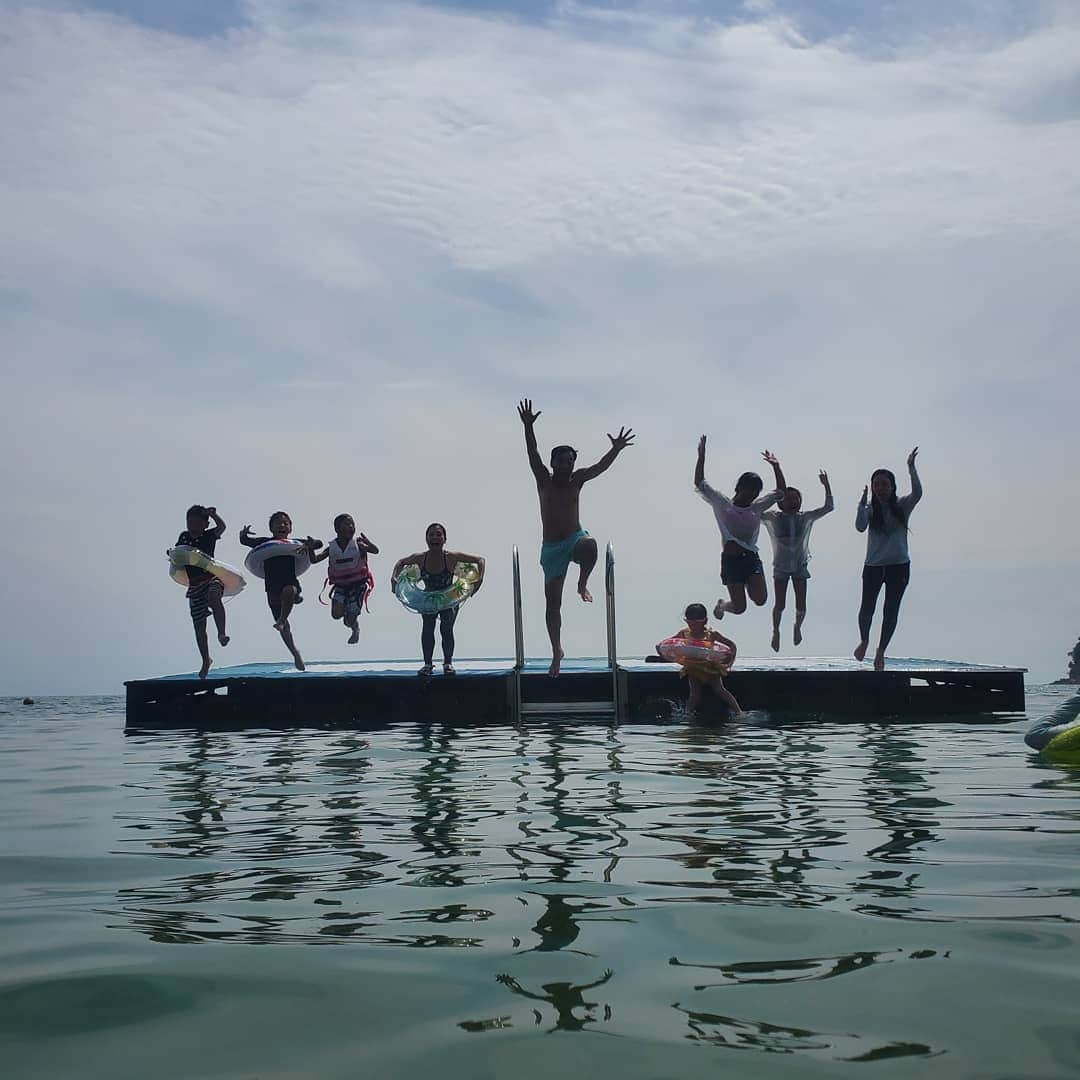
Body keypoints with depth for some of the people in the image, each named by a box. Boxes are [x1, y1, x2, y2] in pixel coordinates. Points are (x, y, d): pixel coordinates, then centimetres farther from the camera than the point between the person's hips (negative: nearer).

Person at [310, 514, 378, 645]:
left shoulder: (358, 544, -12)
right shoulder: (331, 548, -4)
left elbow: (375, 551, -25)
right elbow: (314, 560, -5)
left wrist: (366, 541, -43)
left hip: (358, 583, -2)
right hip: (340, 585, 2)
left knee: (350, 621, -3)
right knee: (336, 614, -14)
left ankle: (355, 629, 36)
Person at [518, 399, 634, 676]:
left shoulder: (576, 480, 1)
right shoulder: (544, 480, -2)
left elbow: (600, 467, -11)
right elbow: (533, 456, -17)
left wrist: (616, 449, -29)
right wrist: (529, 428, -32)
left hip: (575, 539, 0)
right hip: (551, 547, 0)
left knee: (589, 546, -40)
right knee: (552, 603, 1)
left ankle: (583, 584, -12)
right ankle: (557, 652, 14)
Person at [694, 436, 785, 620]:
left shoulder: (757, 508, 11)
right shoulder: (722, 504, 1)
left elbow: (781, 491, 14)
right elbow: (699, 484, -3)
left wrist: (776, 467, 5)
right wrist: (701, 456, -11)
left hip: (752, 558, 3)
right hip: (731, 559, -3)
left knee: (761, 599, -17)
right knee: (739, 608, -4)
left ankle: (747, 583, 19)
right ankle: (722, 604, 33)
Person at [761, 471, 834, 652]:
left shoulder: (805, 517, -3)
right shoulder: (773, 517, -7)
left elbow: (828, 507, -4)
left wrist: (826, 486, -13)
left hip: (800, 565, 1)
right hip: (781, 566, -1)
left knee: (801, 606, 0)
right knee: (779, 605, -3)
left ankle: (798, 627, 34)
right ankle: (776, 631, 26)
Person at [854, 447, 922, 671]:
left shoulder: (902, 506, 0)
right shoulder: (870, 509, 0)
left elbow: (917, 493, -19)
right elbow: (860, 527, -16)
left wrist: (911, 468, -24)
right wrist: (862, 503, -22)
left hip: (899, 566, 0)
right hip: (873, 566, 0)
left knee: (891, 610, 2)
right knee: (867, 608, -4)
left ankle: (881, 652, 18)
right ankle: (864, 640, 26)